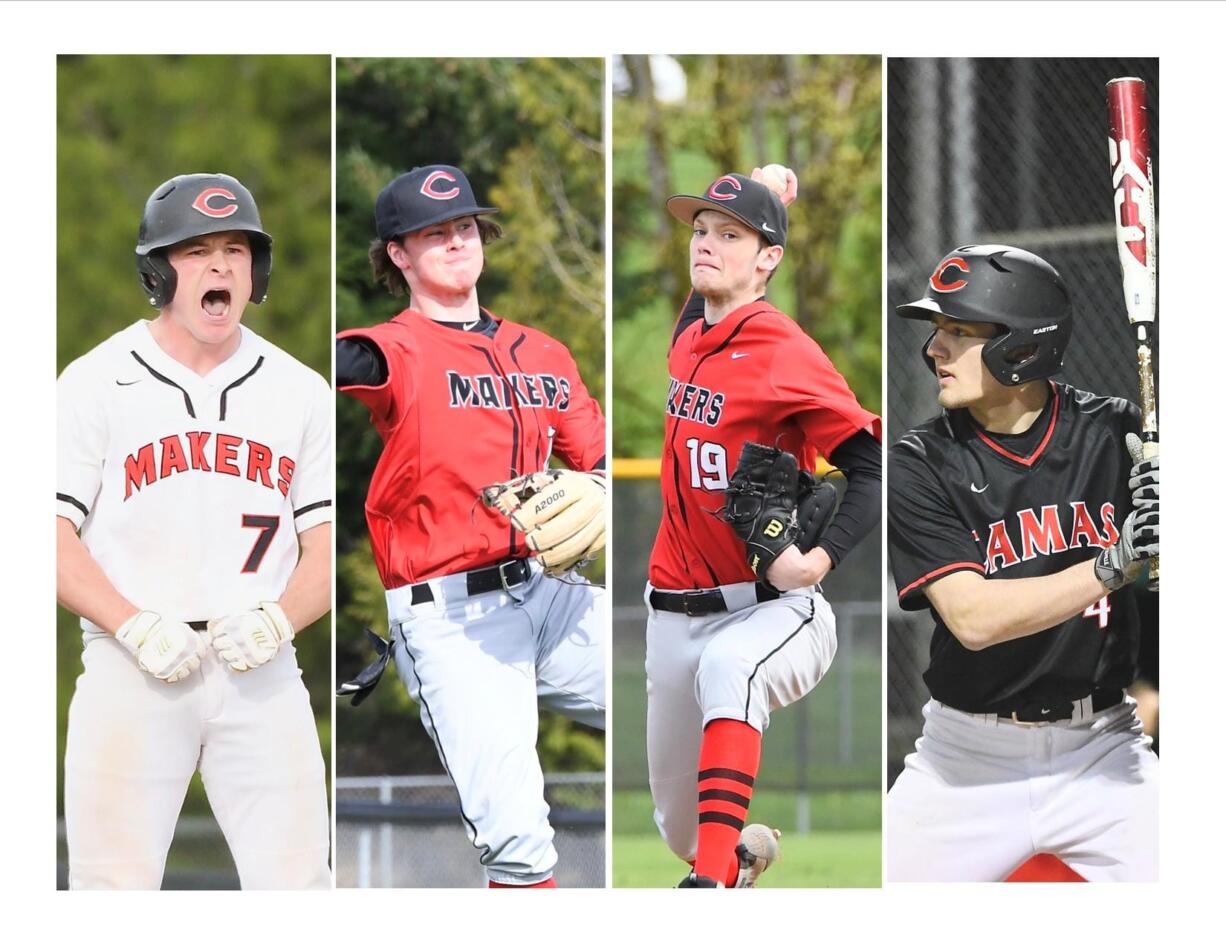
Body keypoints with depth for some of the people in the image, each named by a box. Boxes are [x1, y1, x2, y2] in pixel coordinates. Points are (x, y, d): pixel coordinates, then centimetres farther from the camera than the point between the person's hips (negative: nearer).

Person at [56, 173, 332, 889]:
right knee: (111, 892, -5)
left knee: (297, 882, -6)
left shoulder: (301, 392, 12)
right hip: (130, 670, -2)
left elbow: (327, 545, 9)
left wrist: (277, 620, -12)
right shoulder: (95, 384, 4)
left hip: (262, 672, 2)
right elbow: (51, 537, -2)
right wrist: (136, 627, -16)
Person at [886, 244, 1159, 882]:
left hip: (1103, 754, 0)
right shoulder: (920, 466, -8)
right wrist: (1114, 565, -29)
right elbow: (973, 619, -19)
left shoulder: (1115, 435, -4)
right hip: (968, 758, 0)